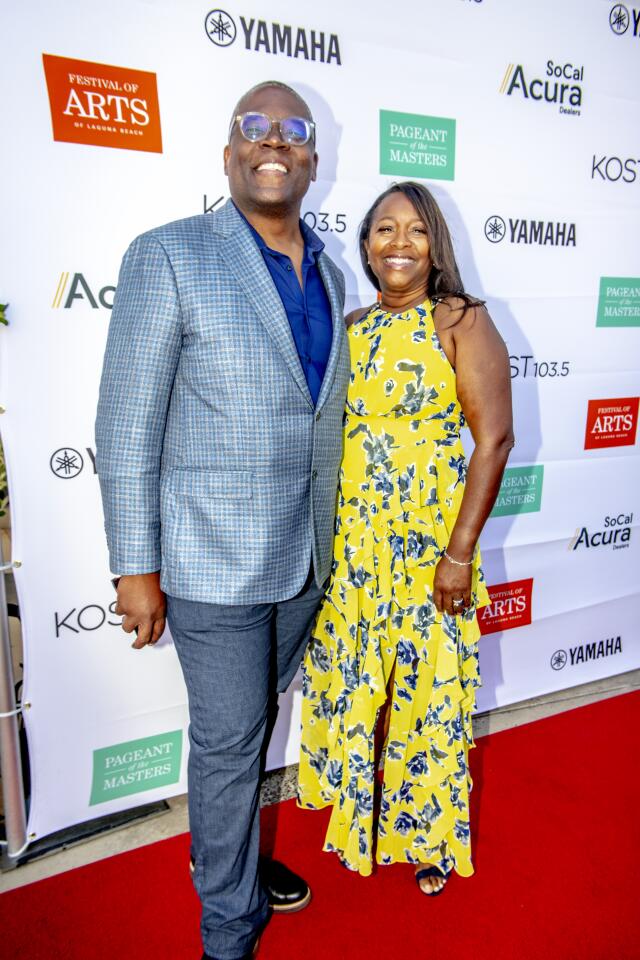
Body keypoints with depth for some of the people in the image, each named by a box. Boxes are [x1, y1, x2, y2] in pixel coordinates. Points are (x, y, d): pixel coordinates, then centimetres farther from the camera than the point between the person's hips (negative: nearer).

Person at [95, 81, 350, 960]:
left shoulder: (328, 273, 9)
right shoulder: (169, 257, -10)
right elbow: (127, 426, -11)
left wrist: (327, 537, 15)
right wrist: (136, 568, -12)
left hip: (306, 556, 6)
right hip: (215, 557, -6)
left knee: (253, 724, 22)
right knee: (227, 740, 9)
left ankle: (224, 851, 49)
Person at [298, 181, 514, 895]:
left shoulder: (462, 320, -6)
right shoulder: (351, 328, 8)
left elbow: (494, 438, -12)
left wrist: (460, 552, -15)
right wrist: (323, 533, 9)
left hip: (430, 541, -4)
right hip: (349, 542, 5)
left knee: (427, 689, 9)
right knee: (353, 683, 16)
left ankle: (429, 834, 36)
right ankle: (360, 820, 43)